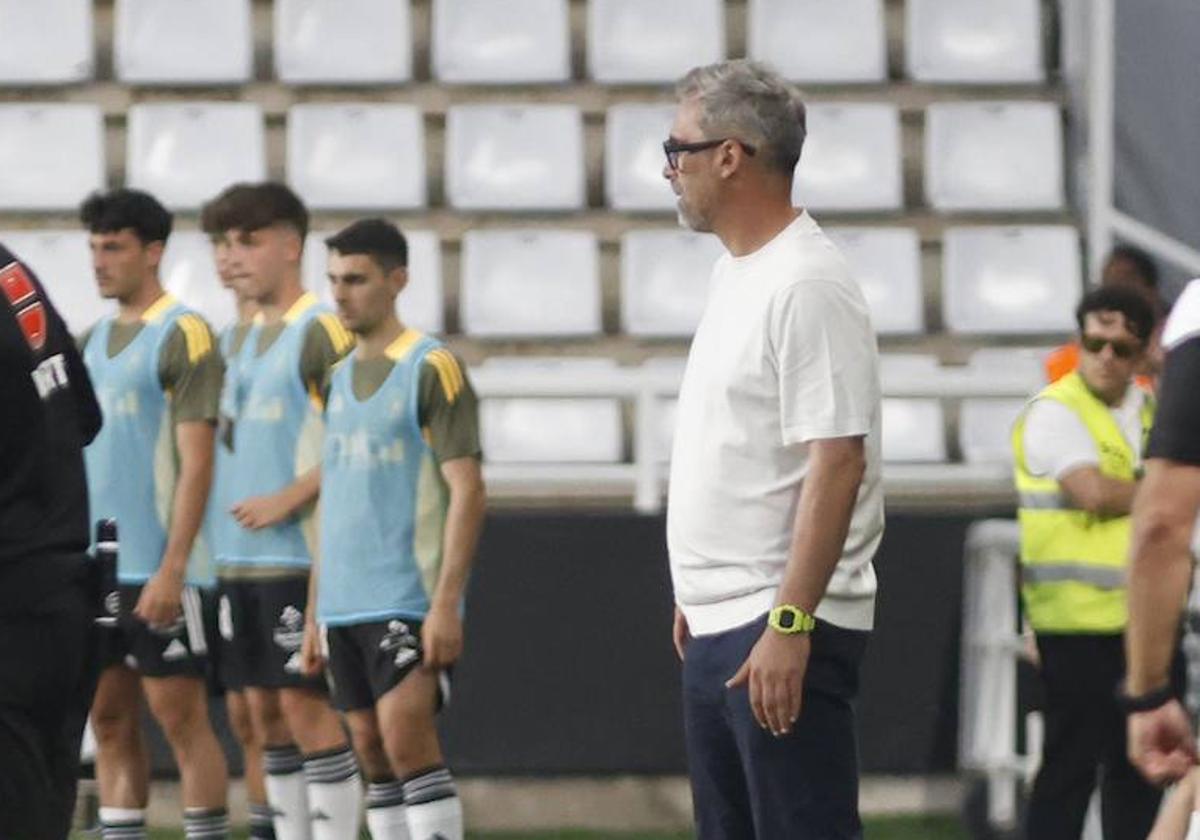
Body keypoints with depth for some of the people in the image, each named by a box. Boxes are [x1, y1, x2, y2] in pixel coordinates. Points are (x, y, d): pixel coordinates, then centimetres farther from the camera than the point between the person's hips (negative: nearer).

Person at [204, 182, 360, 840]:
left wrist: (288, 499, -18)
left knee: (304, 703, -8)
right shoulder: (252, 338, 16)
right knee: (264, 709, 9)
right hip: (240, 556, 8)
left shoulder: (322, 331, -9)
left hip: (297, 555, -8)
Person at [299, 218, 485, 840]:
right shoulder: (339, 379, 15)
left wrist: (446, 603, -18)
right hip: (344, 603, 7)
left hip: (408, 601, -7)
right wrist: (316, 611, 16)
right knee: (372, 752, 6)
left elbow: (467, 491, -11)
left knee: (406, 740, -15)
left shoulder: (431, 369, -6)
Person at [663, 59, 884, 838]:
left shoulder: (806, 285, -16)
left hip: (781, 631, -10)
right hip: (720, 626, 10)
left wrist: (788, 624, -25)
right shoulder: (736, 274, 15)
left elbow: (837, 462, -21)